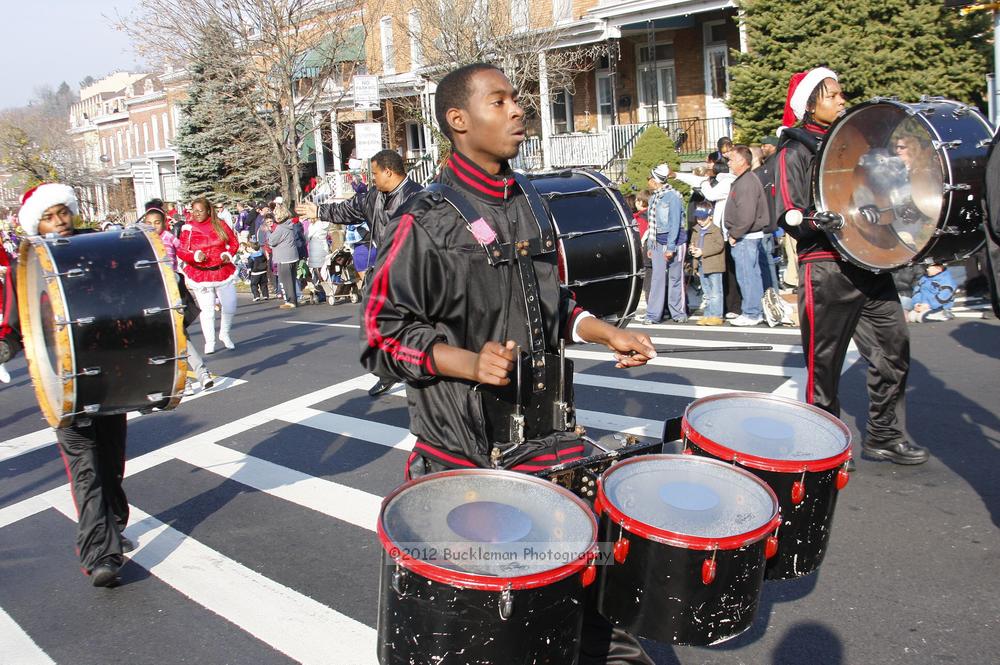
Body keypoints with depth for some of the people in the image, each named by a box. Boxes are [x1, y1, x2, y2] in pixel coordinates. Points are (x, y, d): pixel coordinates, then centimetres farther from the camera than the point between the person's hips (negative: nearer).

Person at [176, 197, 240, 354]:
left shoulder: (220, 225, -1)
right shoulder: (188, 229, -5)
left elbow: (234, 242, 8)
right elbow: (180, 251, -5)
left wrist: (228, 254, -9)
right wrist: (195, 255, -22)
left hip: (223, 272, 2)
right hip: (200, 275, -2)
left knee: (230, 306, 5)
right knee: (207, 309, 3)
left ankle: (224, 334, 30)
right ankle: (209, 342, 16)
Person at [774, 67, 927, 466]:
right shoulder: (796, 149, -3)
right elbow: (788, 214, -12)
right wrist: (814, 223, -30)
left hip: (869, 262, 7)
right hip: (826, 268, -7)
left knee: (893, 347, 8)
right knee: (824, 361, 0)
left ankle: (883, 436, 21)